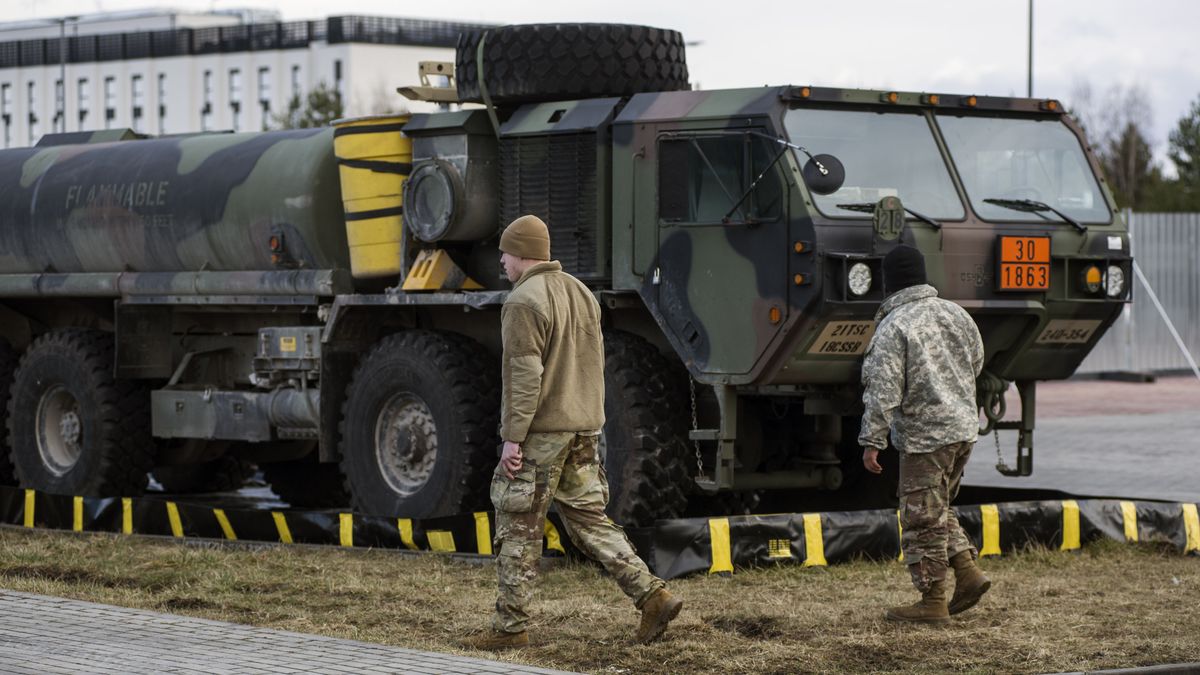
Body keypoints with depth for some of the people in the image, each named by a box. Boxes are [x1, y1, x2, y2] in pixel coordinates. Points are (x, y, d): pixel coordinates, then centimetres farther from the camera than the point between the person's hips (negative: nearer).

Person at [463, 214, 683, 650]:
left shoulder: (523, 303, -14)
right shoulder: (581, 293, 13)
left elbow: (525, 375, -20)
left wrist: (512, 437, -18)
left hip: (539, 433, -8)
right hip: (582, 430, 8)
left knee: (519, 529, 1)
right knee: (588, 520, 11)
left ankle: (511, 626, 5)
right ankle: (652, 597, 1)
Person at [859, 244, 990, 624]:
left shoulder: (894, 327, -15)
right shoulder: (955, 314, 7)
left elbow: (883, 392, -19)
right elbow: (976, 362, 20)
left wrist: (872, 442, -15)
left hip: (924, 436, -8)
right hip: (964, 428, 8)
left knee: (923, 518, 0)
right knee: (938, 509, 22)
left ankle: (933, 602, 3)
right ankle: (967, 572, 12)